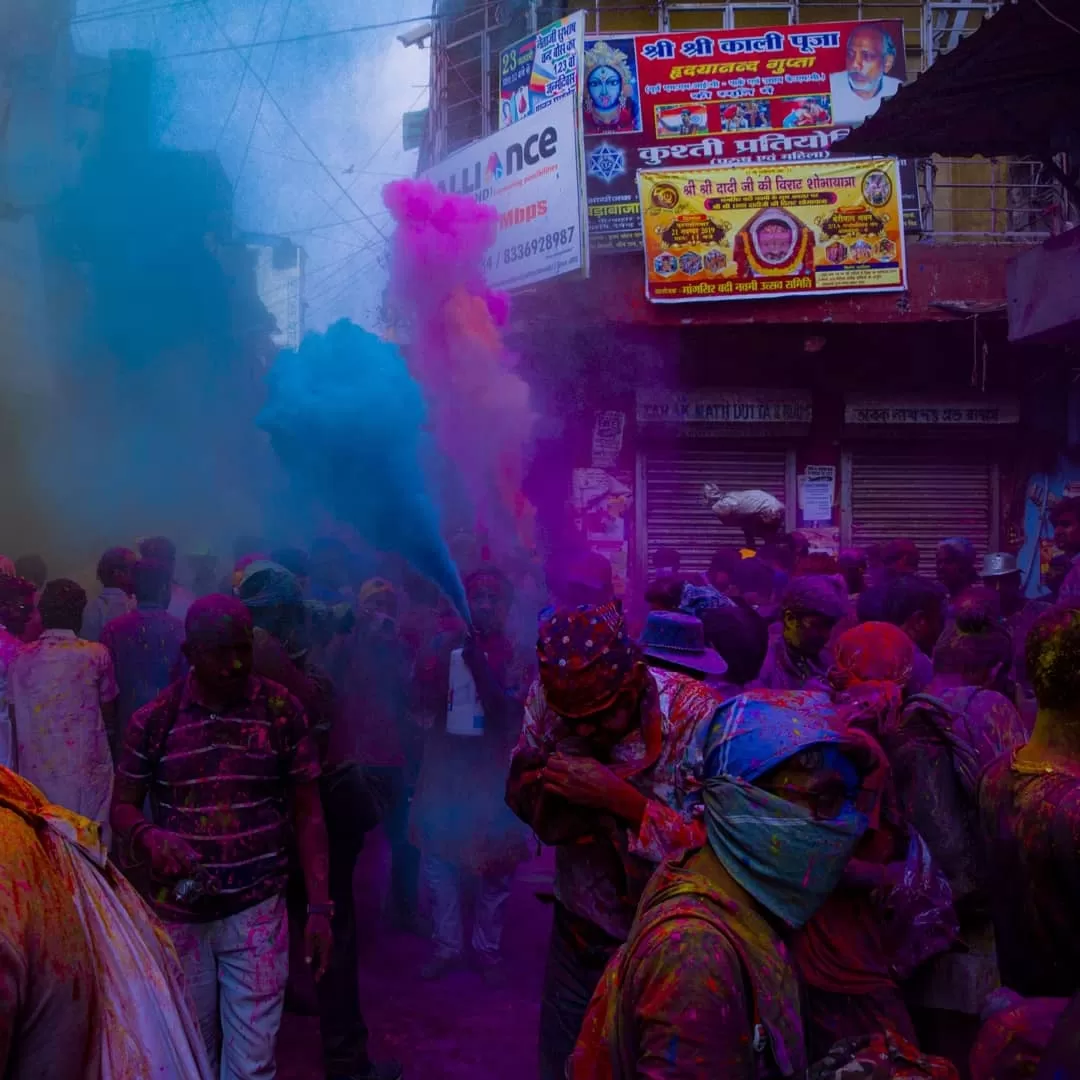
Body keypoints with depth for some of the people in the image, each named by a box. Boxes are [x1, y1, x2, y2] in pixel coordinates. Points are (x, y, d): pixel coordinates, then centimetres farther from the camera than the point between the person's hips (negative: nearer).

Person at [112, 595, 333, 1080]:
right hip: (177, 913, 1)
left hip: (257, 912, -1)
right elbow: (122, 805, 4)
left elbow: (307, 812, 0)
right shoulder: (153, 719, -5)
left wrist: (319, 907, -5)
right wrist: (147, 836, -19)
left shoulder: (282, 710, -5)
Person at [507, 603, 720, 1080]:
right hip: (578, 929, 4)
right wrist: (547, 786, -22)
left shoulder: (695, 712, -24)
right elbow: (519, 789, 1)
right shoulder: (547, 697, -12)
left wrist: (620, 797, -34)